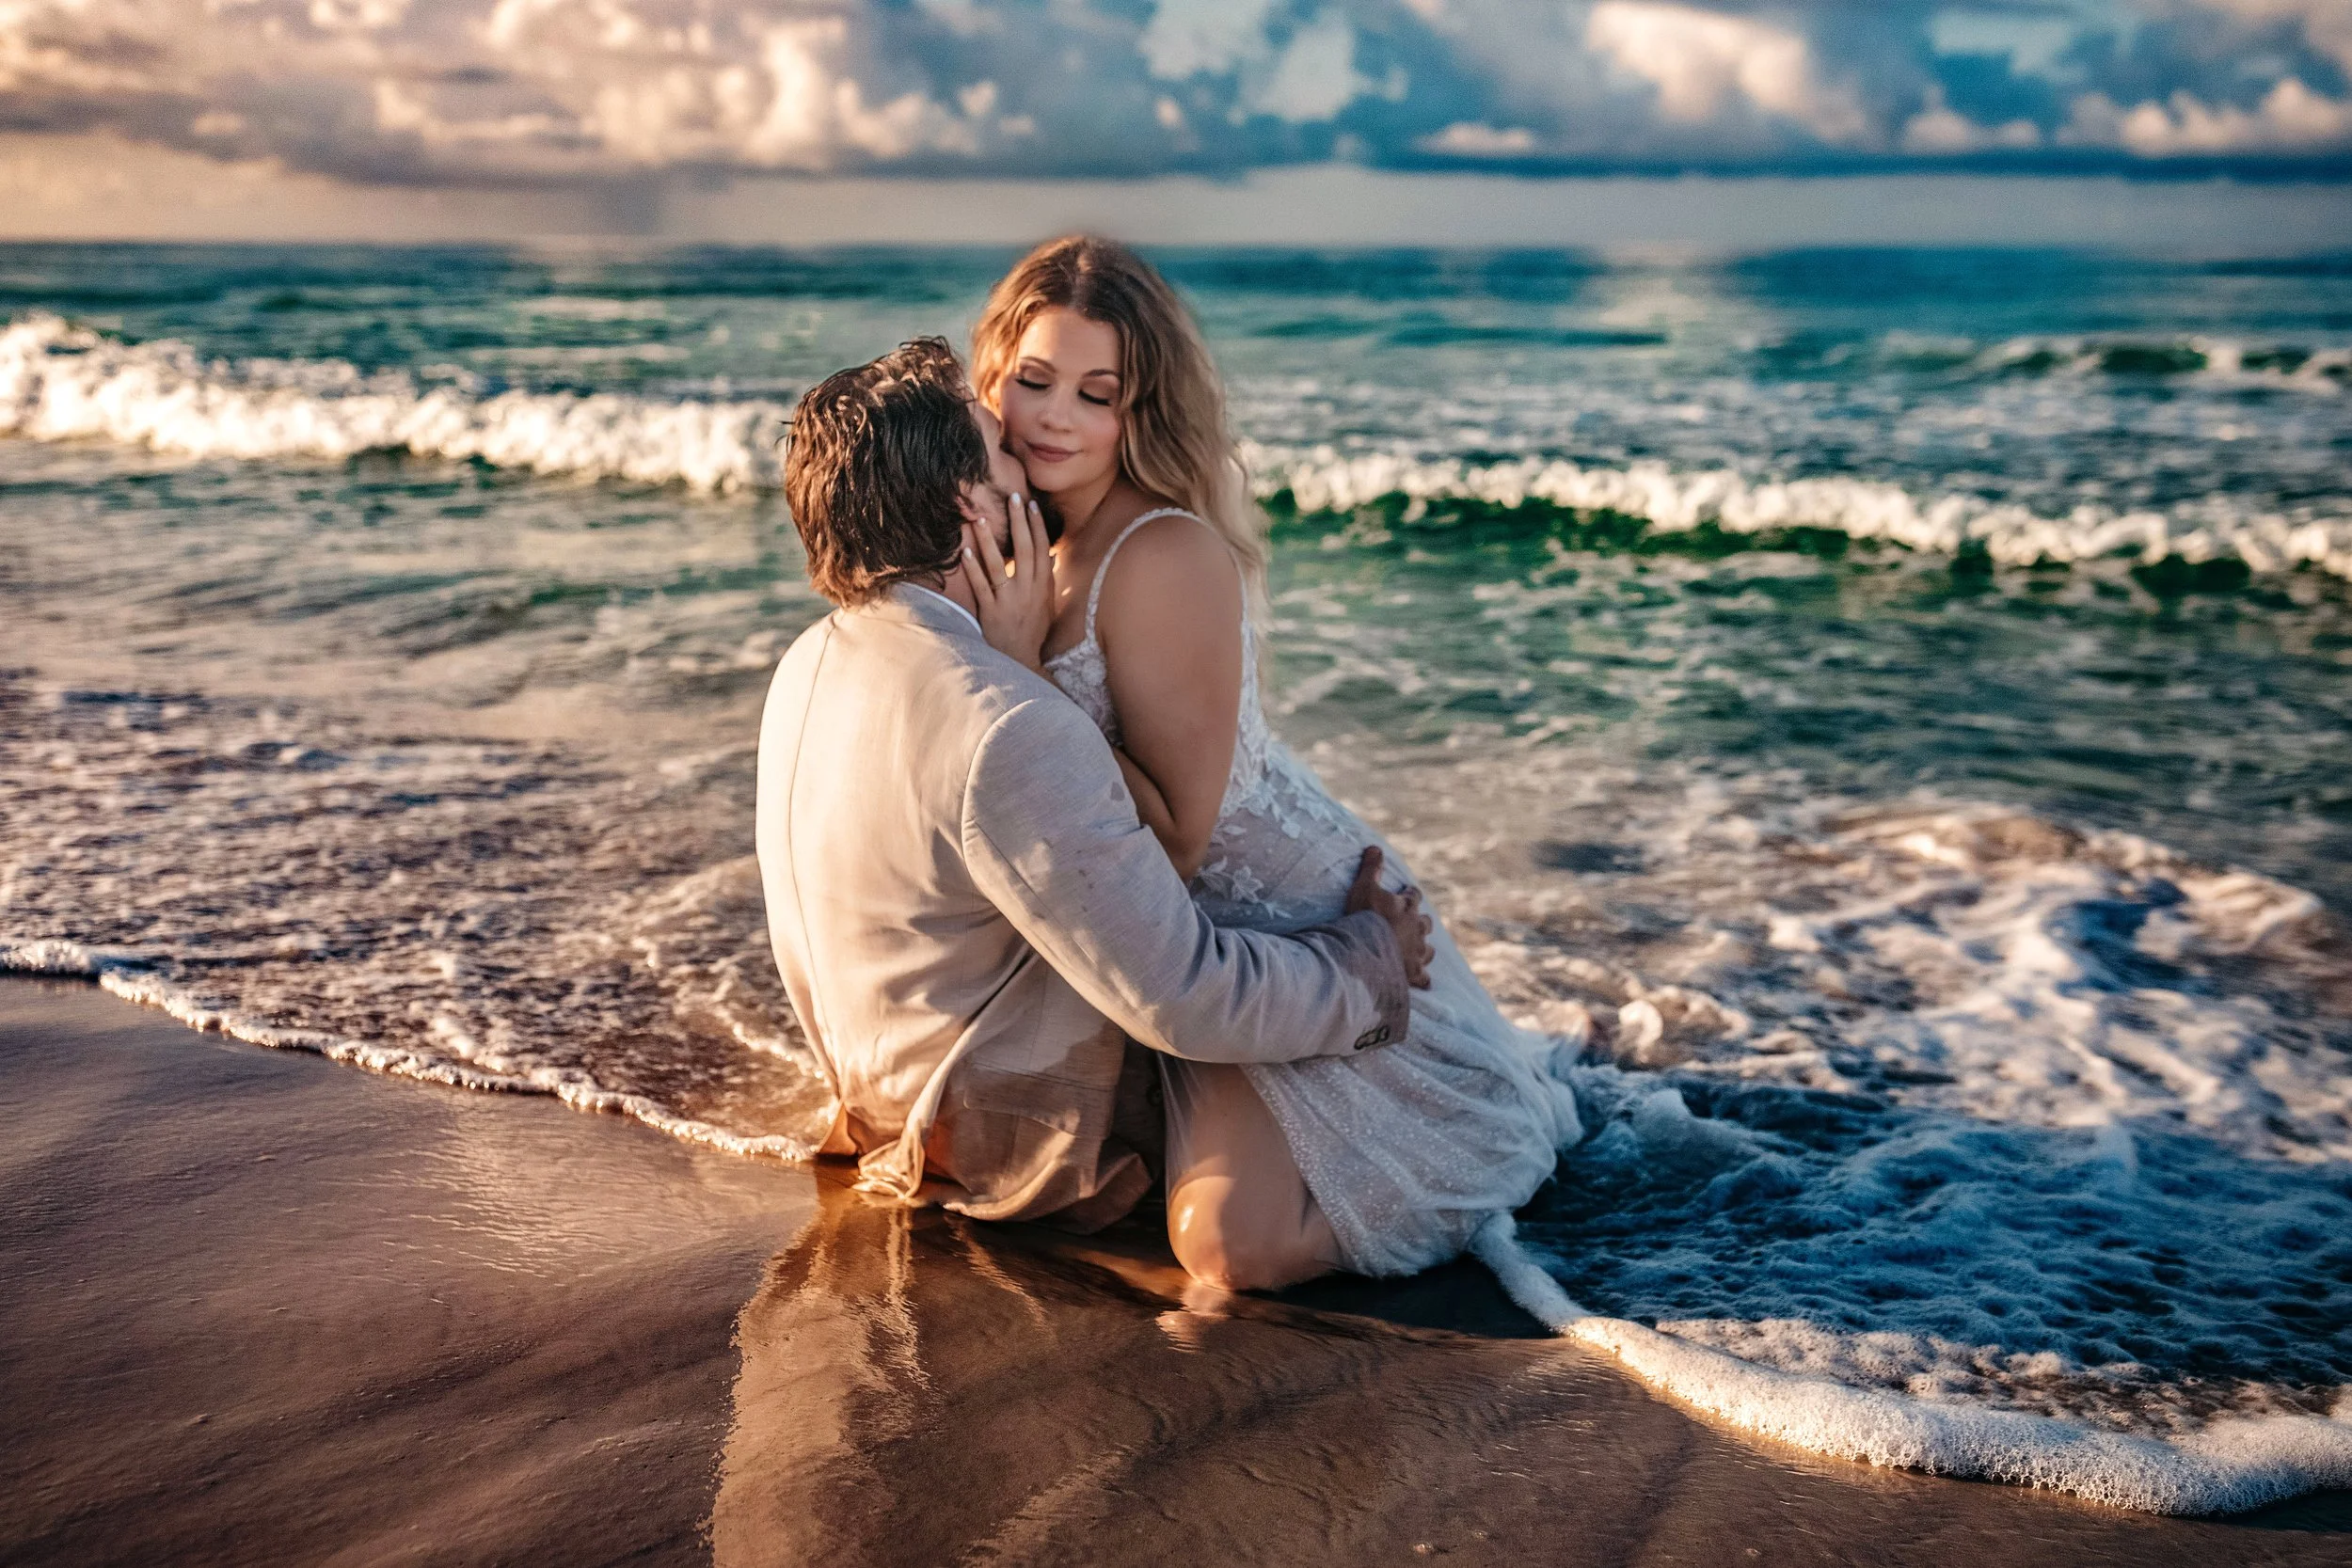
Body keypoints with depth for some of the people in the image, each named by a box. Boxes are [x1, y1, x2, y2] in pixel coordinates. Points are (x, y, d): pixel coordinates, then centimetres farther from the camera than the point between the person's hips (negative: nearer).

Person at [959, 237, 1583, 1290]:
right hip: (1168, 944, 9)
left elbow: (1175, 834, -26)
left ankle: (1516, 1096, 9)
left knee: (1236, 1243, -21)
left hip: (1286, 922, -9)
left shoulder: (1166, 555, -25)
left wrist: (1024, 678, -27)